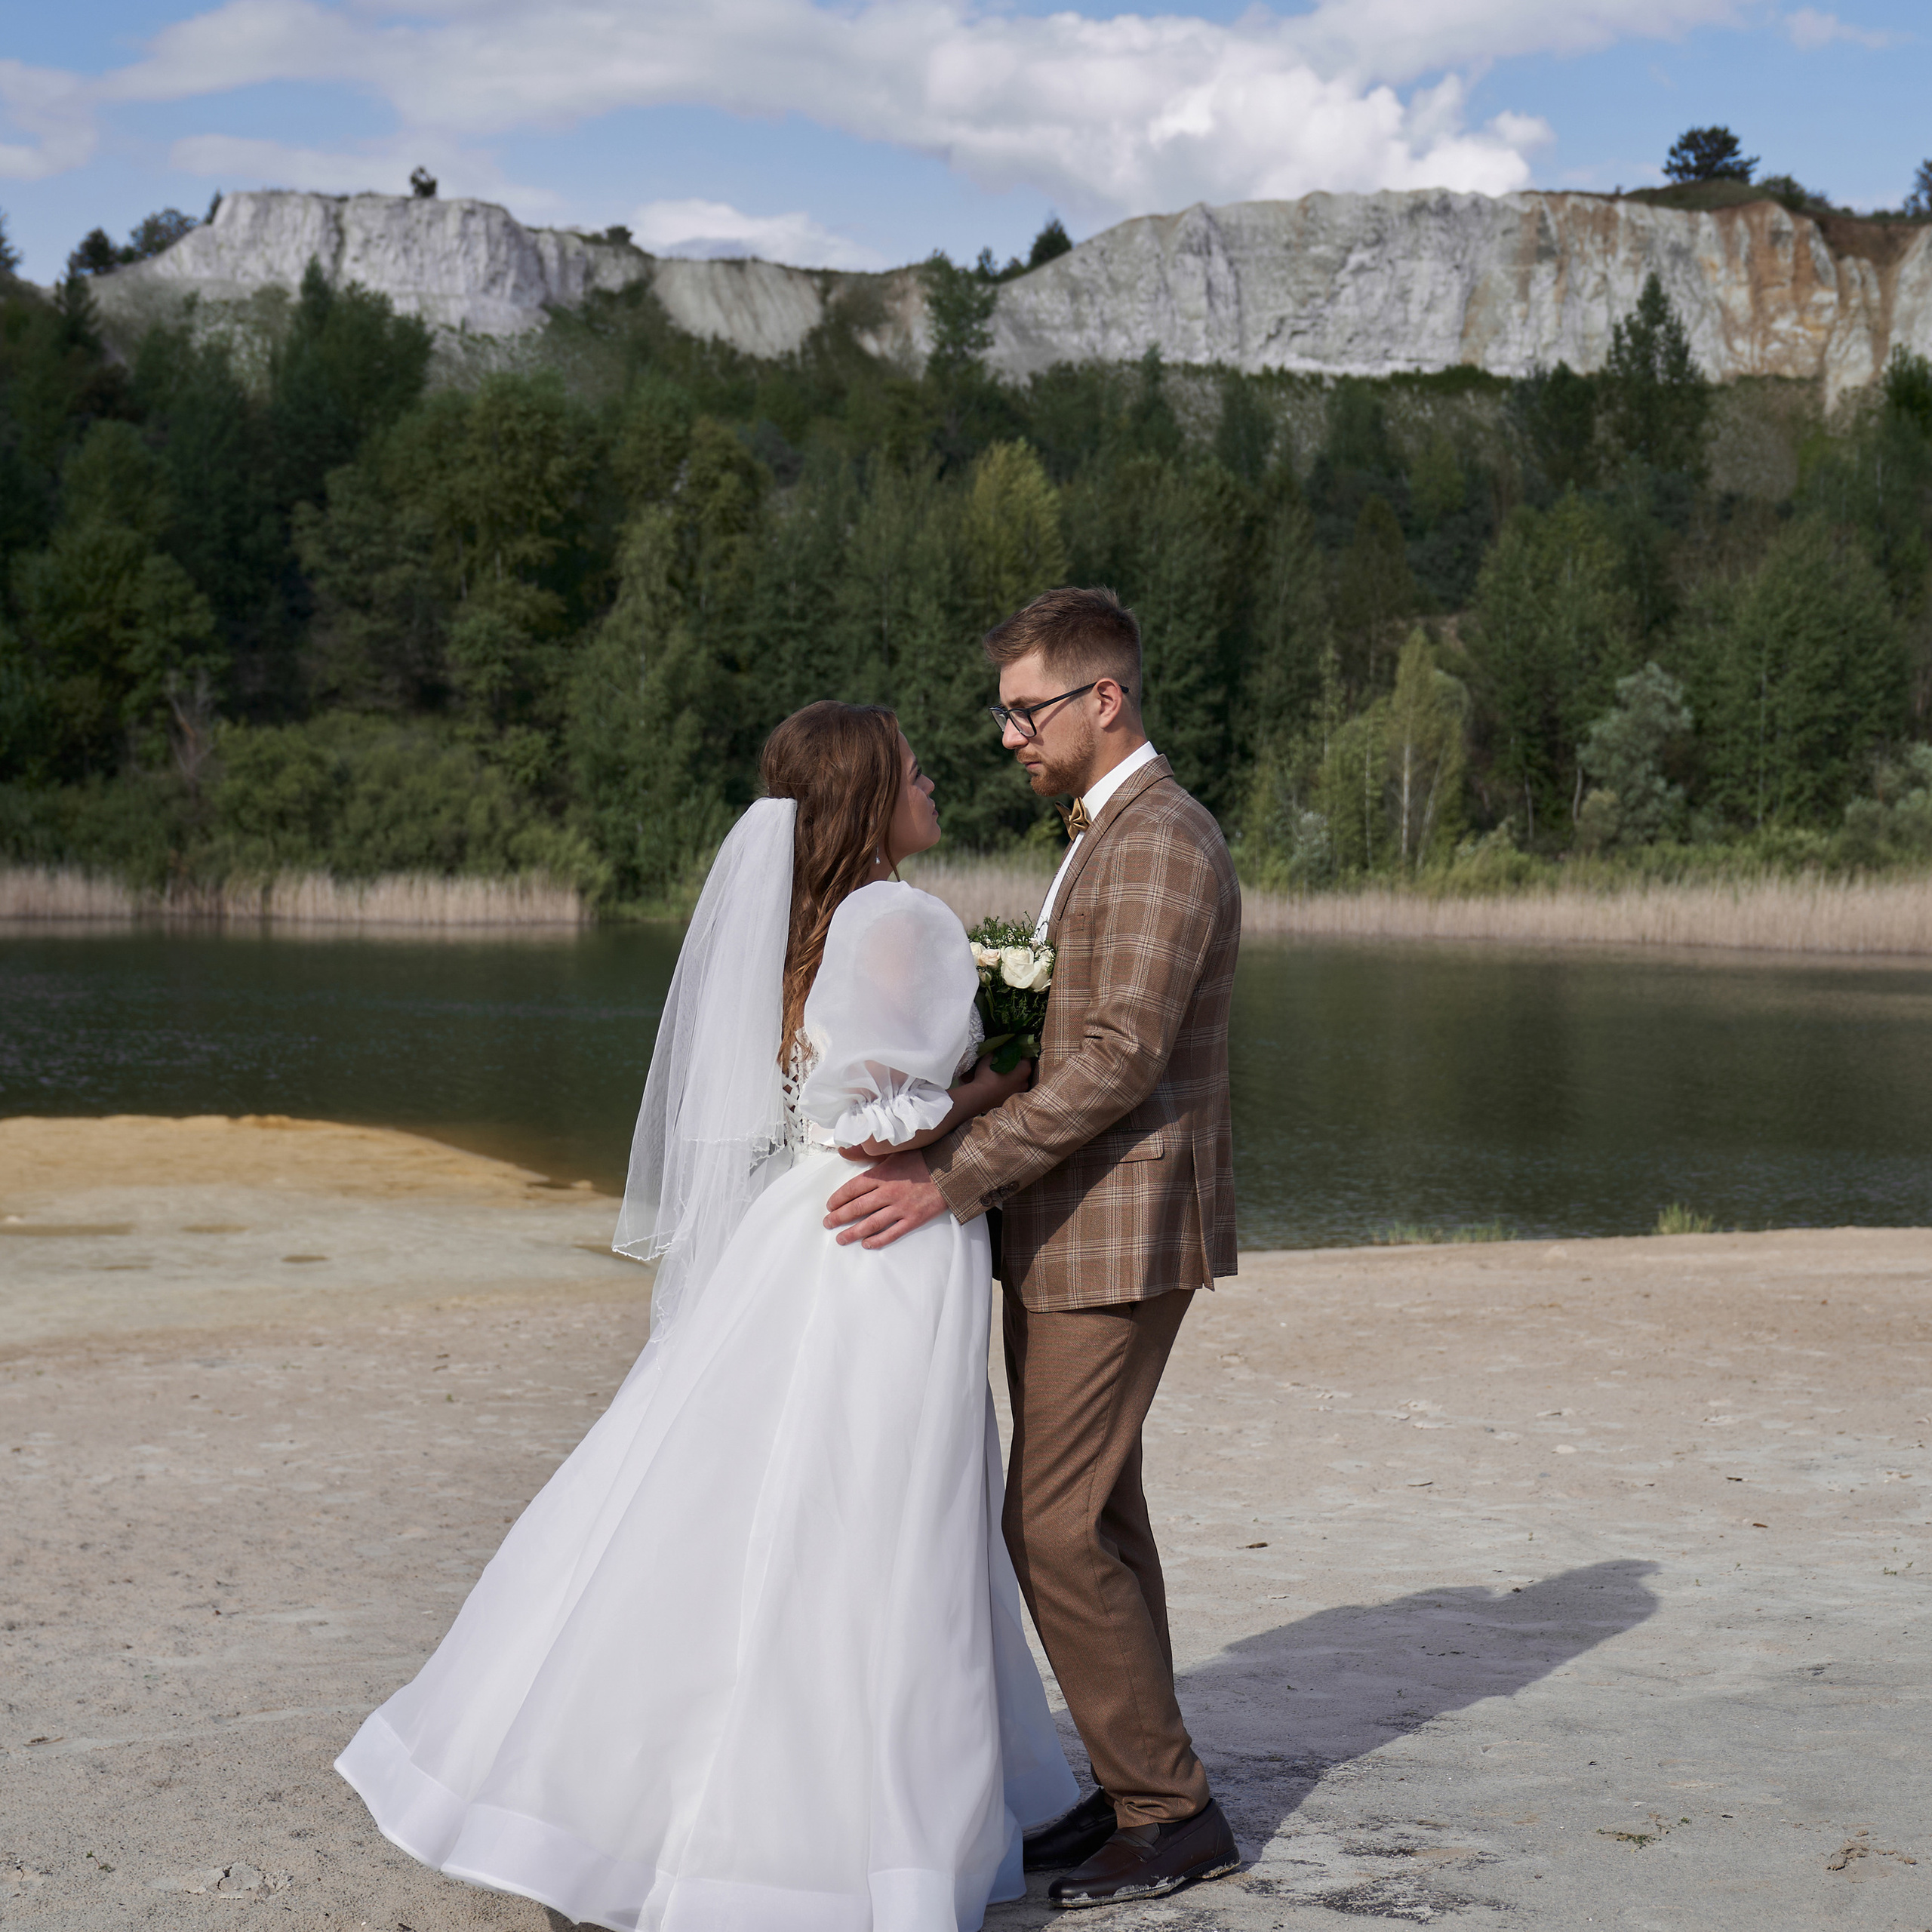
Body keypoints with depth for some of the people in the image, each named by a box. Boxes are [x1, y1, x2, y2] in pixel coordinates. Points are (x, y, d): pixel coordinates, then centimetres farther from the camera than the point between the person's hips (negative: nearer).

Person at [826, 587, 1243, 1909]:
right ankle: (1140, 1791, 21)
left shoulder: (1161, 841, -16)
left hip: (1121, 1231, -10)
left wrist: (953, 1176, -26)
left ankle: (1171, 1813, 2)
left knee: (1056, 1525, -8)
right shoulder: (1108, 835, 17)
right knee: (1097, 1515, 13)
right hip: (1076, 1223, 10)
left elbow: (1120, 1058, -24)